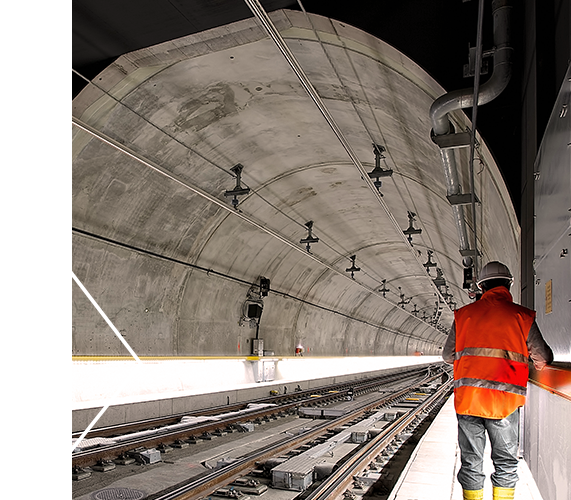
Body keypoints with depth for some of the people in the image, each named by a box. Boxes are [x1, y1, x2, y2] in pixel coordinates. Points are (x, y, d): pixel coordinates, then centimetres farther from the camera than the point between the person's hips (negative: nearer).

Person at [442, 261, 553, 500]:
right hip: (505, 399, -1)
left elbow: (447, 356, 12)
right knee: (506, 463, 14)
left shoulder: (464, 314, 4)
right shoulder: (521, 316, 0)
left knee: (471, 462, 11)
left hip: (467, 397, 1)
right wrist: (539, 363, 33)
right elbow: (544, 357, 10)